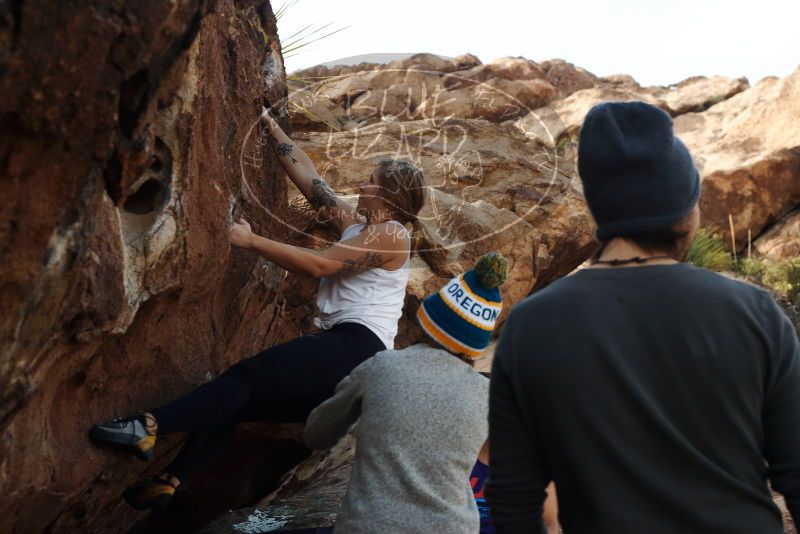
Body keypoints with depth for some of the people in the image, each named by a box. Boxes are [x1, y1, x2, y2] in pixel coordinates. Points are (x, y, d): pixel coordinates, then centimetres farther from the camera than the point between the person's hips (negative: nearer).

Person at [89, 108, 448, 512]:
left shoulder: (391, 233, -4)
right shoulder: (356, 224, 21)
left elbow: (319, 265, -13)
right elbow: (307, 177, 23)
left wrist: (251, 241, -12)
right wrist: (272, 129, 25)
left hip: (358, 344, -8)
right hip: (339, 345, 8)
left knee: (253, 375, -24)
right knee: (240, 397, -1)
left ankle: (151, 426, -35)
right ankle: (167, 484, -4)